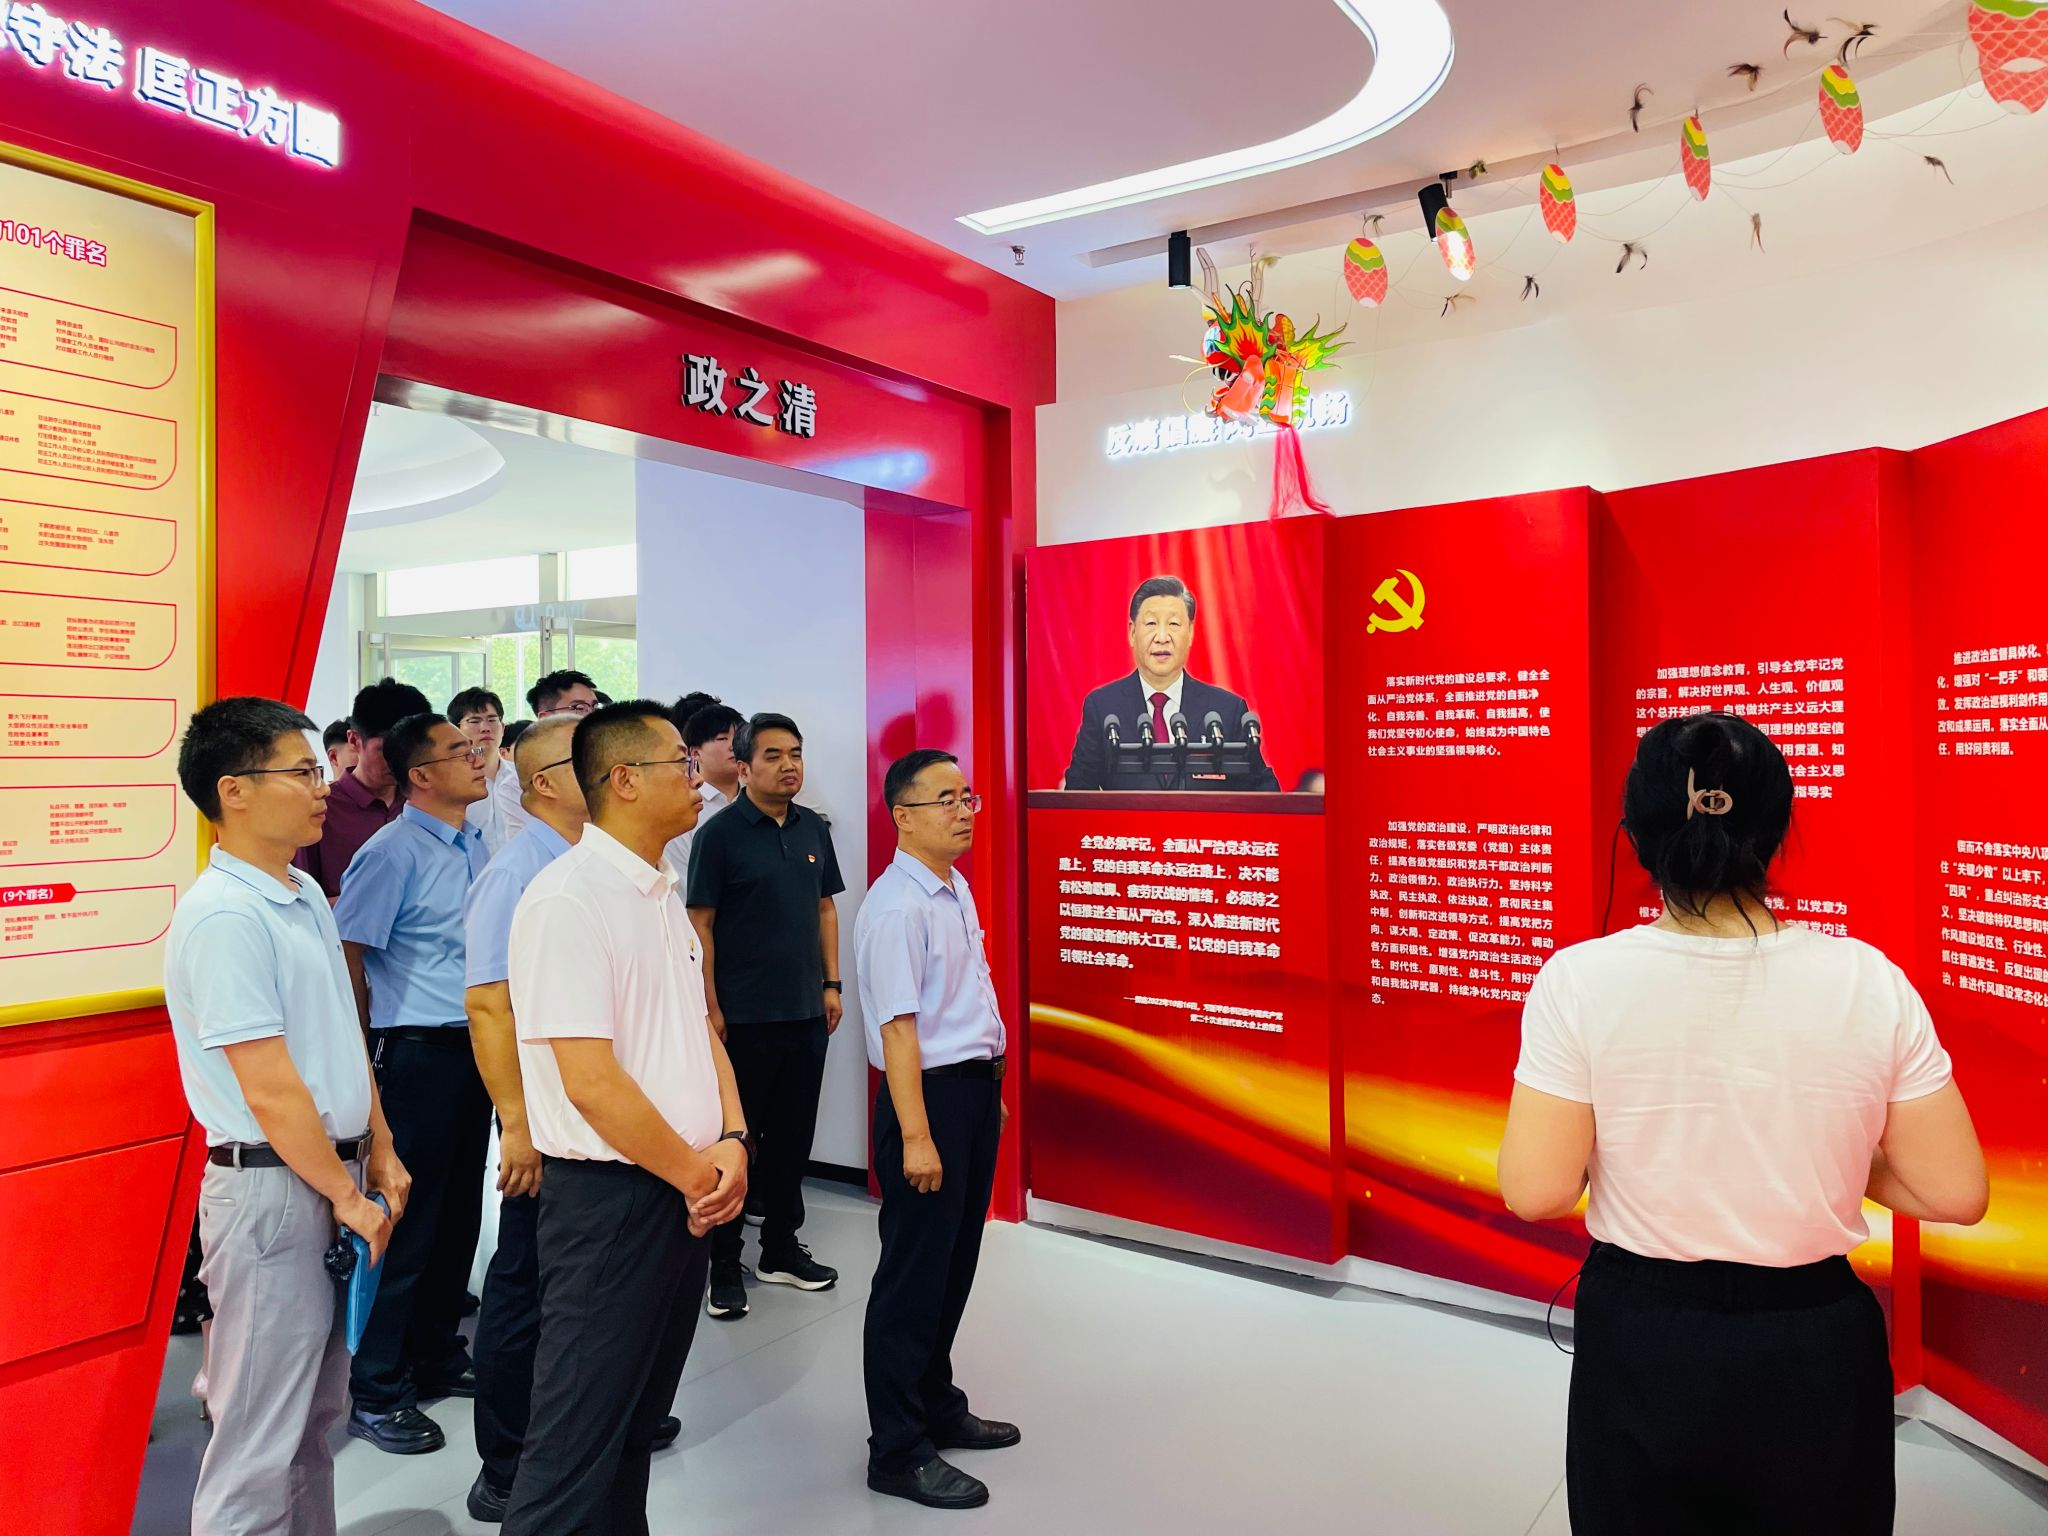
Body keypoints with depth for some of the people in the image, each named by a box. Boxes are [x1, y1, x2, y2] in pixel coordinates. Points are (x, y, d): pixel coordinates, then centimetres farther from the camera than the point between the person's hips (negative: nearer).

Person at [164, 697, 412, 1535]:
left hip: (334, 1171, 9)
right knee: (261, 1435, 4)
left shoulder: (307, 895, 9)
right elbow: (270, 1091, -20)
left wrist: (379, 1153, 15)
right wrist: (347, 1196, -13)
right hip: (272, 1186, -9)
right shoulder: (222, 918, -19)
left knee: (315, 1410, 20)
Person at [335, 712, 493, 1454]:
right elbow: (347, 950, -13)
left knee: (459, 1211, 16)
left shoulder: (477, 847, 10)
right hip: (418, 1053, -7)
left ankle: (436, 1355, 32)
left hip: (475, 1049, 7)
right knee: (407, 1219, 1)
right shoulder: (394, 851, -13)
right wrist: (366, 1051, -6)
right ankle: (375, 1388, 16)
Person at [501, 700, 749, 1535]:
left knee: (641, 1416, 20)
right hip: (610, 1195, -8)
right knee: (579, 1434, 3)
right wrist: (697, 1174, -13)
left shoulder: (662, 893, 10)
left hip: (685, 1191, 8)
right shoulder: (567, 901, -18)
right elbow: (591, 1081, -22)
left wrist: (730, 1141, -2)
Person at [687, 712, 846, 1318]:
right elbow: (700, 924, -9)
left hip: (807, 1013, 6)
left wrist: (832, 984, 8)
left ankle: (781, 1250, 29)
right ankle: (724, 1264, 18)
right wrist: (710, 1007, -13)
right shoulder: (720, 834, -9)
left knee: (793, 1135, 15)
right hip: (743, 1017, -5)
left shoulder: (813, 830, 7)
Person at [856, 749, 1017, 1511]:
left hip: (976, 1089, 9)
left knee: (956, 1262, 20)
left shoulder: (957, 888, 9)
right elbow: (899, 1027, -23)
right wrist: (915, 1137, -23)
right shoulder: (897, 907, -20)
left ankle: (937, 1407, 38)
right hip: (930, 1092, -9)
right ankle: (898, 1451, 17)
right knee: (915, 1273, 3)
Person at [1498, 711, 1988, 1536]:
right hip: (1815, 1351, 1)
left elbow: (1535, 1190, -14)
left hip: (1642, 1346, -1)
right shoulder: (1869, 980, -12)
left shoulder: (1581, 980, -17)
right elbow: (1954, 1192, -6)